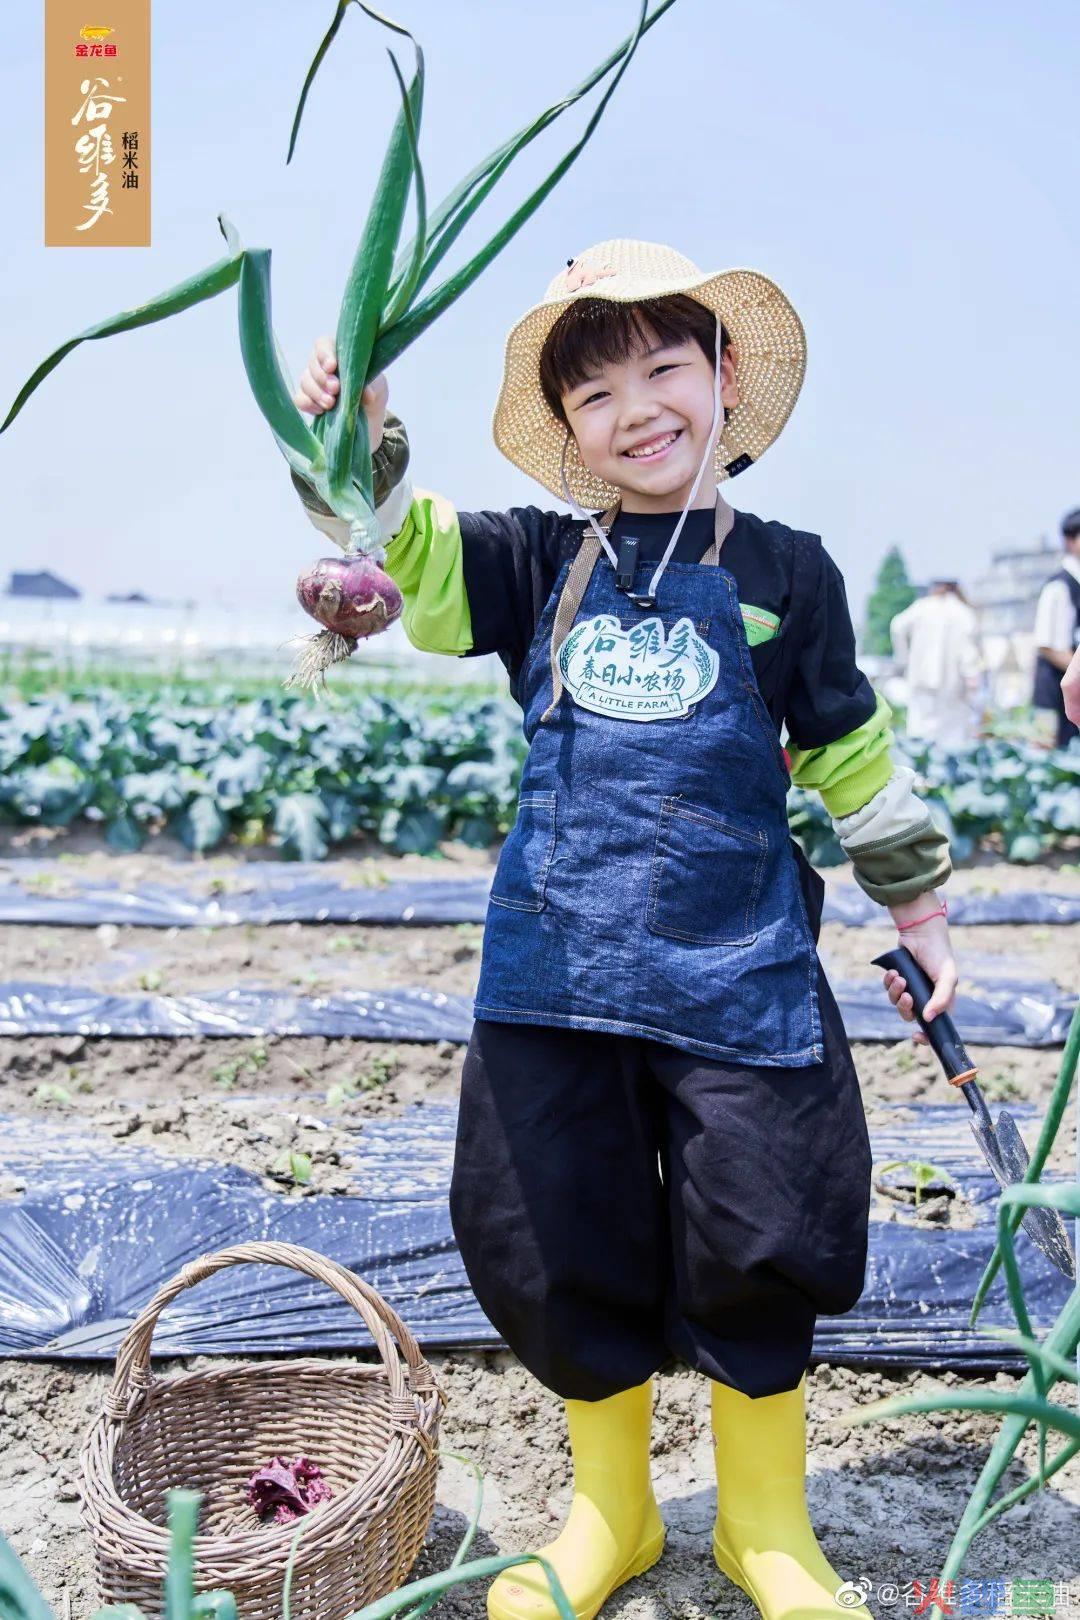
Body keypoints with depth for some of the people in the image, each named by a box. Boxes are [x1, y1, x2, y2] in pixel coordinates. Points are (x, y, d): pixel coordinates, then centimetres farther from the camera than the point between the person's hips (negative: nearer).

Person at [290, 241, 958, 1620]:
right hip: (553, 966, 2)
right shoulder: (540, 564, 7)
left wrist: (916, 910, 13)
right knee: (562, 1254, 10)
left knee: (752, 1258, 6)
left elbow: (852, 752, 10)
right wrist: (357, 442, -24)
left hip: (738, 974, -1)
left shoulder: (782, 572, 4)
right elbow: (413, 558, -6)